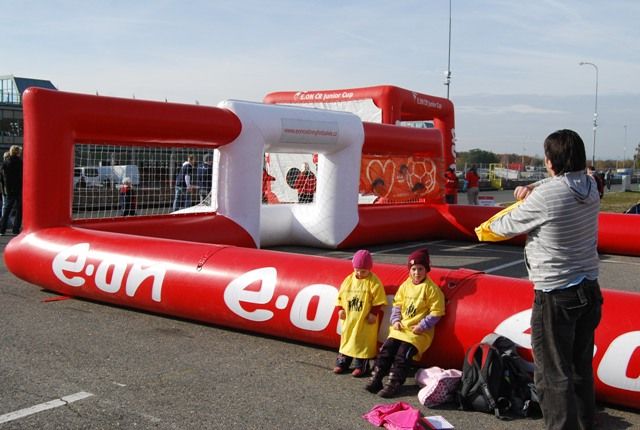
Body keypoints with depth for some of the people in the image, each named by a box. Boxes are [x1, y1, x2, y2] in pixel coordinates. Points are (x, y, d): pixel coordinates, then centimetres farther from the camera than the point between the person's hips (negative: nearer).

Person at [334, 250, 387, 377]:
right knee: (346, 339, 13)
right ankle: (342, 363, 24)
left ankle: (361, 366, 11)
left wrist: (374, 313, -14)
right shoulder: (348, 280, 5)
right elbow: (341, 295, 11)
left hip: (366, 320, -5)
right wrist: (340, 309, 2)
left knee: (364, 342, 1)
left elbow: (378, 300, -10)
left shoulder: (373, 281, -9)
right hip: (349, 318, 5)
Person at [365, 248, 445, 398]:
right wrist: (396, 320, 0)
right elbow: (397, 304, 16)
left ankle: (393, 384, -14)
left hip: (419, 331, -5)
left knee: (403, 355, -19)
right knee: (386, 349, -9)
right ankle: (376, 379, -5)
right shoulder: (405, 285, 10)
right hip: (401, 328, 6)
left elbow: (436, 312, -9)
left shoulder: (431, 288, -8)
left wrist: (422, 326, -14)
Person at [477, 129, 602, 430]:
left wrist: (490, 225, 17)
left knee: (553, 375, 0)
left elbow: (507, 227, -5)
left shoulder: (544, 197, -20)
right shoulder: (591, 187, 1)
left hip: (555, 296, -8)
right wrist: (532, 187, 7)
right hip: (589, 290, 8)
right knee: (581, 369, 20)